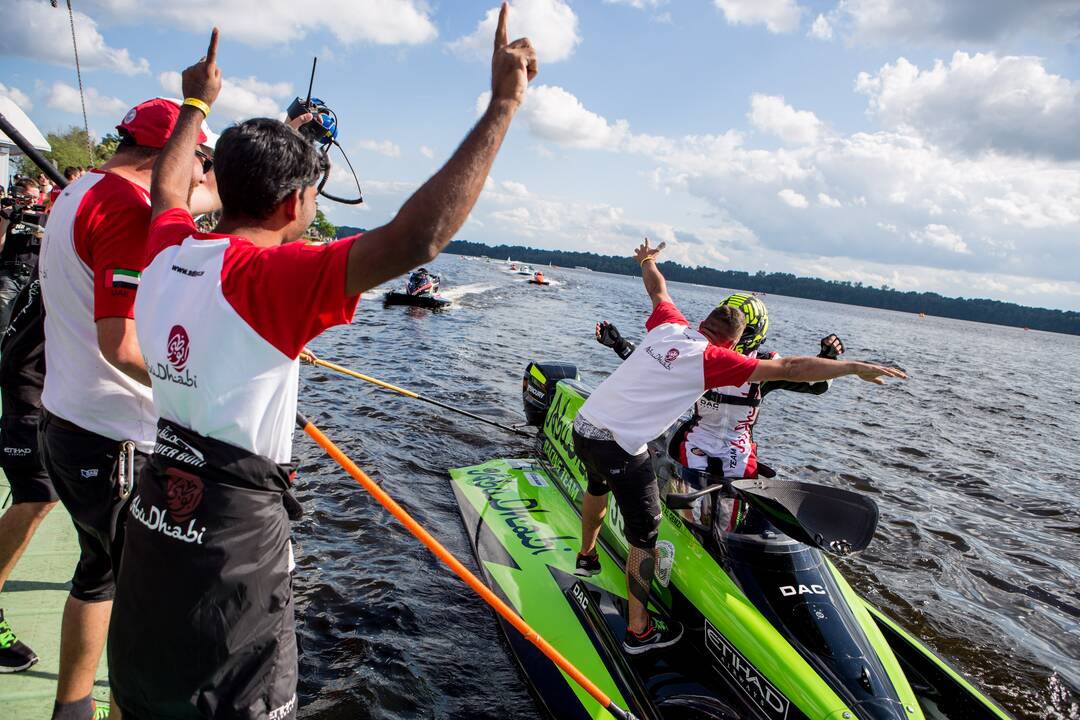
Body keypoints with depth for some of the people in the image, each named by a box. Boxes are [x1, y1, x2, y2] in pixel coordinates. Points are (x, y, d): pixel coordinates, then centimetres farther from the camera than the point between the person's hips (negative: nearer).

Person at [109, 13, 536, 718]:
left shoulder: (168, 253, 0)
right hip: (237, 536, -8)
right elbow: (415, 238, -37)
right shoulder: (268, 277, -24)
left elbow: (168, 190, 25)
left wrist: (198, 104, 40)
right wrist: (503, 104, -31)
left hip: (155, 513, 8)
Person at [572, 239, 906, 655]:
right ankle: (639, 631, 15)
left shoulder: (668, 325, 5)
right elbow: (789, 369, -14)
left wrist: (646, 261, 48)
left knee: (598, 486, 36)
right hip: (619, 446, -8)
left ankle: (586, 554, 58)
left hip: (584, 423, 8)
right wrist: (856, 367, -7)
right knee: (645, 536, 5)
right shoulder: (714, 359, -13)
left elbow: (658, 291, 27)